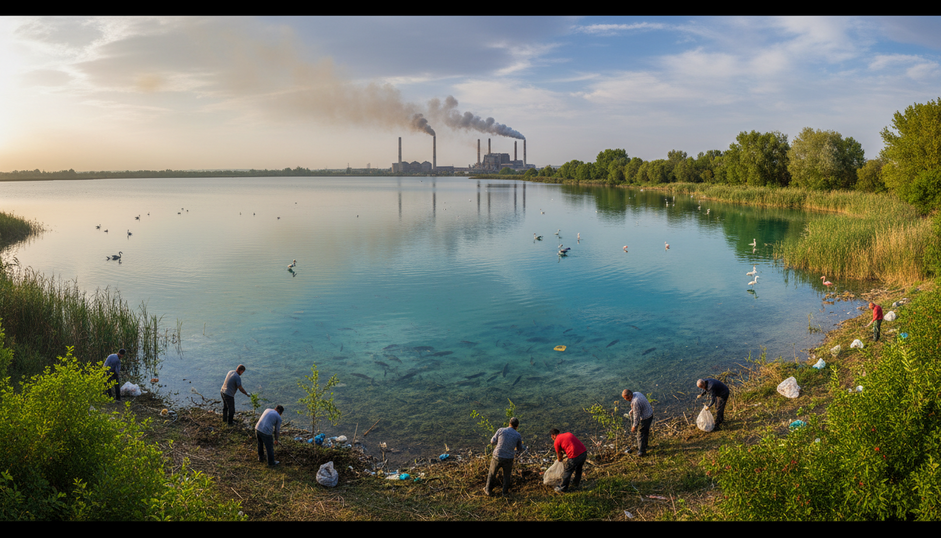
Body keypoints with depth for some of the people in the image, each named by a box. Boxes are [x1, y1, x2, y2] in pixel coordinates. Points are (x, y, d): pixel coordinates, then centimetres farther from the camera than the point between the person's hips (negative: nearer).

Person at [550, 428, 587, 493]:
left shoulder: (556, 442, 2)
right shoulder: (568, 433, 19)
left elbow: (559, 454, 14)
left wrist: (560, 460, 35)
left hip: (575, 456, -7)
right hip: (584, 452, 7)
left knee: (567, 472, 15)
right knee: (578, 469, 31)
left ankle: (563, 488, 30)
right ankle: (575, 484, 51)